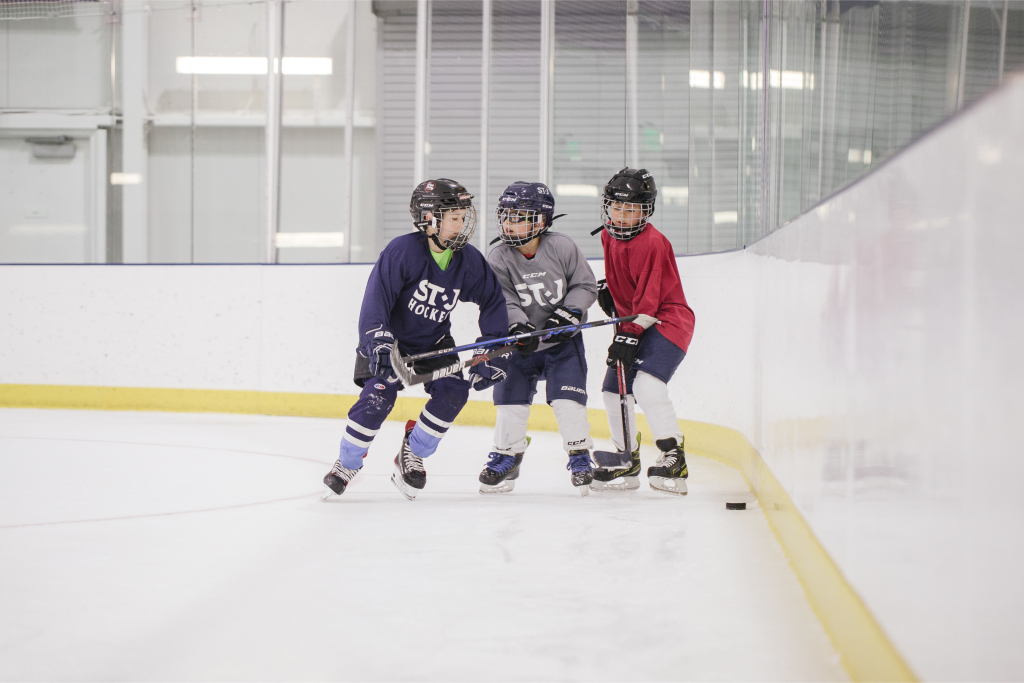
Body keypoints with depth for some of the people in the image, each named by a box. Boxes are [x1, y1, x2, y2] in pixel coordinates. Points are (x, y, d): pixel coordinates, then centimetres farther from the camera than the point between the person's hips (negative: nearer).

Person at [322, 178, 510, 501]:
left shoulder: (469, 261, -9)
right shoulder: (402, 251, -25)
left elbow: (493, 300, 1)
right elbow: (376, 298, -31)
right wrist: (379, 344, -42)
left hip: (434, 343, 5)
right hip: (389, 338, -5)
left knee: (453, 392, -17)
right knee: (378, 395, -22)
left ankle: (412, 453, 6)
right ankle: (347, 464, 0)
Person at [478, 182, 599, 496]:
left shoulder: (562, 248, -12)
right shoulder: (497, 260, -11)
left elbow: (585, 285, -4)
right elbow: (502, 301, -17)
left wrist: (568, 314, -18)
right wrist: (517, 326, -35)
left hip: (562, 340, -1)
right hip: (521, 343, 1)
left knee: (567, 397, -11)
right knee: (510, 398, -1)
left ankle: (579, 456, 3)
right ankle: (506, 456, 17)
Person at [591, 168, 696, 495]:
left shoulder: (651, 242, -19)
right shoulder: (609, 237, 8)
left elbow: (649, 297, -23)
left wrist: (631, 334, -25)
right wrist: (609, 293, 11)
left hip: (667, 321, -10)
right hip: (633, 323, 10)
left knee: (647, 383, -28)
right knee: (614, 389, 10)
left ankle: (673, 458, -25)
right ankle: (627, 461, 25)